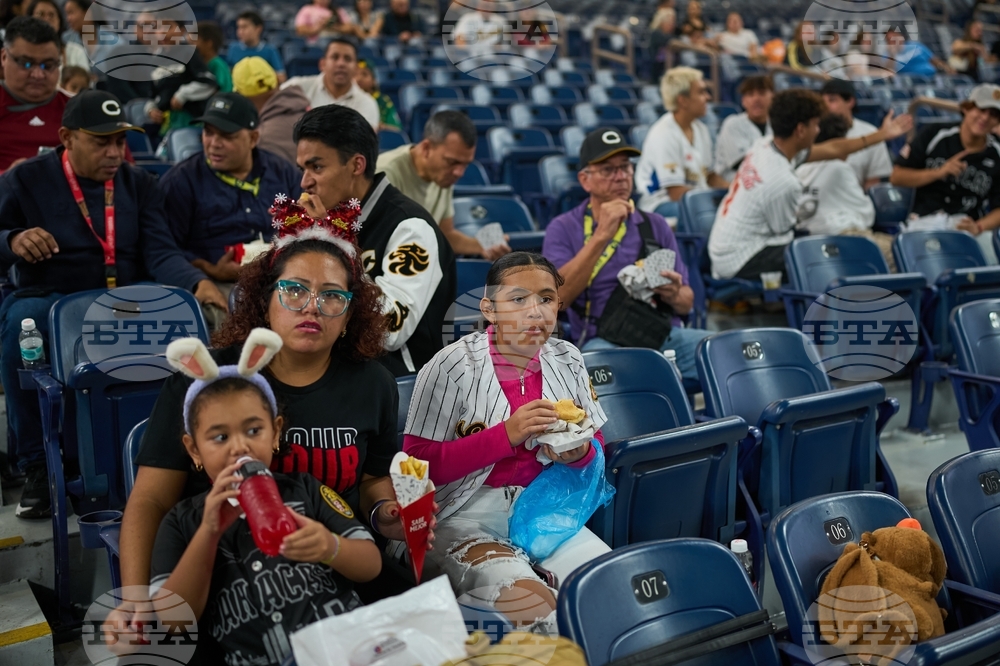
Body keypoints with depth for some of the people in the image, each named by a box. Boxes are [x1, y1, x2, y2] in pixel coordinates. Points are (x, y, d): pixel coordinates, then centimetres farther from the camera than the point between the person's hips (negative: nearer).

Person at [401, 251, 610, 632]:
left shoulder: (567, 361, 5)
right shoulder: (452, 368, -12)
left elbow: (595, 445, 15)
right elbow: (418, 464, -15)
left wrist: (579, 454, -11)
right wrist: (507, 435, -24)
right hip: (466, 518, -5)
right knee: (533, 604, -28)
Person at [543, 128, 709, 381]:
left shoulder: (655, 225, 17)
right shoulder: (563, 228, 7)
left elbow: (687, 302, 18)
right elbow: (557, 298, -10)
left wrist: (675, 295, -7)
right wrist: (601, 235, -14)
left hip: (665, 334, 4)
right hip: (603, 341, -3)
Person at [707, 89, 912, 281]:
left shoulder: (763, 147, -1)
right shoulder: (783, 182, -27)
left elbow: (831, 149, 12)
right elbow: (785, 233, -11)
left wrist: (882, 135, 20)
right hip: (741, 262, -9)